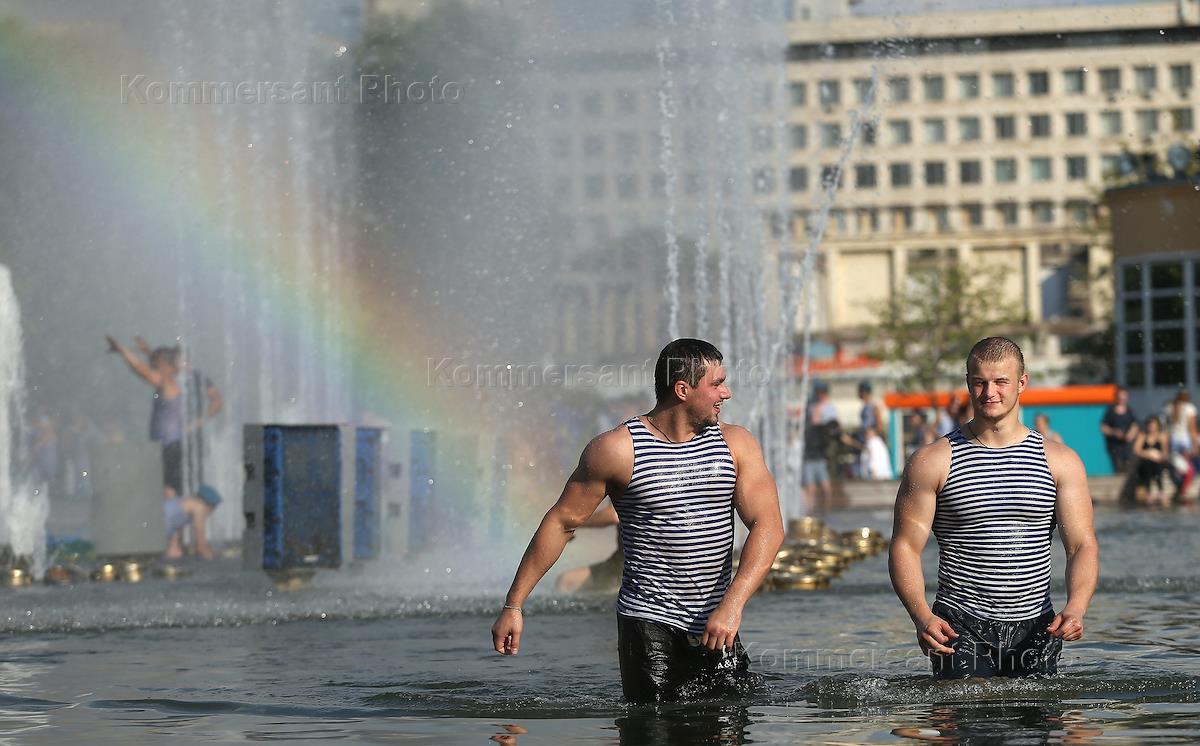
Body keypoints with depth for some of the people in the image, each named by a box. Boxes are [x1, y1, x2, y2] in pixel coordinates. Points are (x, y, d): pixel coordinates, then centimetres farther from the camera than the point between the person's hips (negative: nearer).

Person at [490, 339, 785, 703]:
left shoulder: (736, 444, 4)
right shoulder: (617, 450, -6)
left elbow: (769, 525, -5)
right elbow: (562, 522, 0)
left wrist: (732, 604, -20)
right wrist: (513, 605, 1)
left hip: (716, 627, 4)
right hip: (647, 622, -3)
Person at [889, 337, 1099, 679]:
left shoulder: (1061, 462, 6)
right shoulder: (931, 463, 1)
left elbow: (1083, 545, 2)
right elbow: (905, 547, -1)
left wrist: (1075, 609, -18)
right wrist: (922, 617, -18)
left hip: (1036, 627, 2)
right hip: (961, 626, -2)